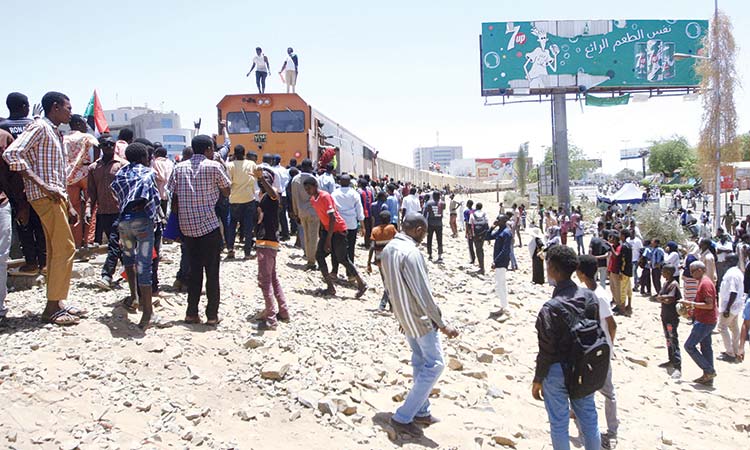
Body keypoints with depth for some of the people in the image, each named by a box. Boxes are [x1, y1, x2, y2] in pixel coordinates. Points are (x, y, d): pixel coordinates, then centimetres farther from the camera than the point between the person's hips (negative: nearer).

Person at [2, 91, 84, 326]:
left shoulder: (54, 132, 21)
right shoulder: (39, 127, -7)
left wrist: (69, 206, 21)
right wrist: (42, 184, -22)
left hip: (55, 196, 9)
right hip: (45, 196, -9)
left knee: (56, 250, 11)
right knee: (65, 247, -10)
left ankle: (56, 303, 17)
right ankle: (53, 308, -5)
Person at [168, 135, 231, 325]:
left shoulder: (179, 168, 6)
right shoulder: (214, 166, -6)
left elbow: (173, 197, 6)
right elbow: (227, 191, 3)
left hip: (187, 227, 4)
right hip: (209, 226, -4)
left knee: (194, 270, 14)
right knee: (212, 272, 3)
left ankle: (191, 313, 14)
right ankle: (212, 315, 6)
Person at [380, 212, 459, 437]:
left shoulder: (387, 249, 4)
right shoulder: (411, 252, -25)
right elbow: (423, 293, -25)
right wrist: (442, 325, -18)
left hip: (403, 316, 9)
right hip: (420, 318, -9)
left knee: (420, 361, 19)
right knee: (435, 364, 0)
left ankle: (421, 412, 28)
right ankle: (403, 417, 0)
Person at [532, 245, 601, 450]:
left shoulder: (550, 308, -25)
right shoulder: (590, 297, -7)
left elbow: (546, 351, -18)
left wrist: (538, 380, -4)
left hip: (557, 371, -5)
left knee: (559, 423, 11)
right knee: (589, 418, 20)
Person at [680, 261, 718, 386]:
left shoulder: (705, 283, -20)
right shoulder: (704, 281, 13)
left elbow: (709, 305, -25)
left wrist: (691, 304, -22)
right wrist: (692, 307, 11)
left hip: (704, 322, -10)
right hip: (705, 321, 10)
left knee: (689, 346, -6)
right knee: (705, 348, 13)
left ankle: (709, 371, -1)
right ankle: (708, 377, 19)